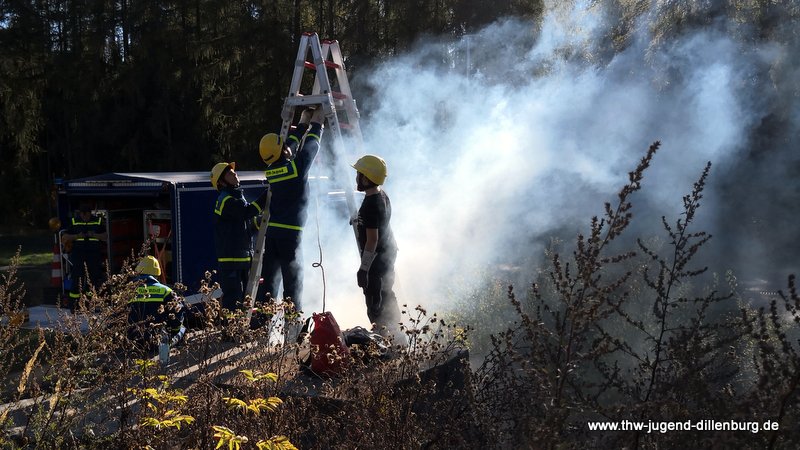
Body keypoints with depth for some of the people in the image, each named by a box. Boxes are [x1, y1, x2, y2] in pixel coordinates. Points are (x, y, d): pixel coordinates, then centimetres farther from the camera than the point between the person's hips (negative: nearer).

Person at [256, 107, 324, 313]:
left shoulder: (270, 170, 9)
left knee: (268, 279, 7)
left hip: (270, 231, 6)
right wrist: (317, 123, 21)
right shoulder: (297, 167, -9)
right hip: (290, 232, -6)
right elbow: (311, 146, 5)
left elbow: (292, 144, 23)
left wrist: (303, 123, 33)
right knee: (293, 280, 0)